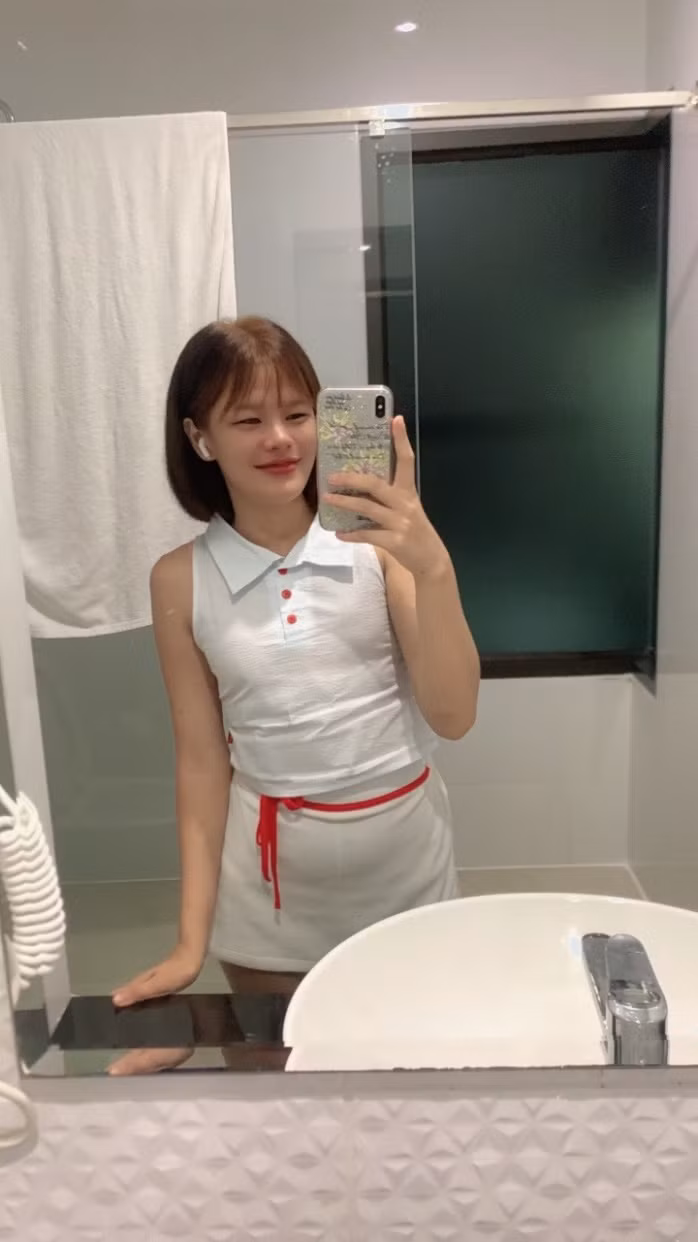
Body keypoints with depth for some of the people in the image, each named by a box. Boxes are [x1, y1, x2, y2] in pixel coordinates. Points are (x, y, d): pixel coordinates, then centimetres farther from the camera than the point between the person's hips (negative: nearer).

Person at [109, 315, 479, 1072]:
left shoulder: (377, 543, -10)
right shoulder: (182, 581, -6)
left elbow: (452, 718, -12)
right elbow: (203, 760, -2)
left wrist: (433, 566, -26)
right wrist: (192, 940, 0)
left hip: (406, 855, 0)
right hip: (273, 894, 0)